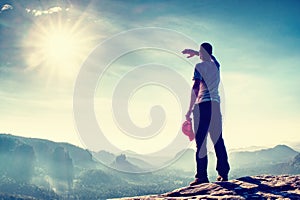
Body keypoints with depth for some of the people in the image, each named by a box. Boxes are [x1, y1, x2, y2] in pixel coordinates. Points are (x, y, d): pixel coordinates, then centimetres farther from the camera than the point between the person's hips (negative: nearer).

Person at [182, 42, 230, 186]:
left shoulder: (199, 66, -3)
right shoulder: (215, 64, 14)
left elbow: (195, 89, -12)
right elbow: (209, 55, 40)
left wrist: (190, 110, -10)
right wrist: (194, 52, 46)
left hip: (203, 105, -6)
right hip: (216, 104, 6)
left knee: (201, 141, -5)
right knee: (218, 140, 9)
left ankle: (202, 176, -7)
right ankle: (224, 173, 11)